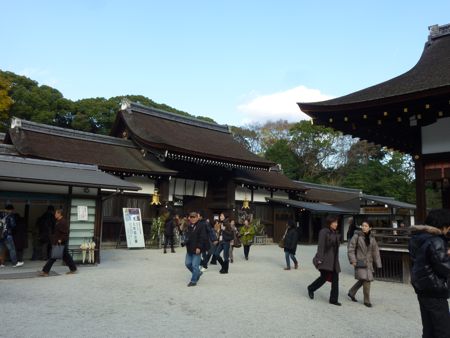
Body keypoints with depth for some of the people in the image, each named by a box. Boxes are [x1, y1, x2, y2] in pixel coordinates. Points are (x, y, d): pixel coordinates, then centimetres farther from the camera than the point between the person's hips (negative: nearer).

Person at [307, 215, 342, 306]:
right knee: (324, 277, -7)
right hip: (325, 259, -8)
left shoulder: (336, 233, 15)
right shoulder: (323, 232, -9)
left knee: (335, 279, 4)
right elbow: (321, 246, -15)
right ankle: (311, 288, 19)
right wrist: (320, 259, -21)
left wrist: (336, 260, 19)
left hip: (334, 260, 8)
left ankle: (333, 299, 11)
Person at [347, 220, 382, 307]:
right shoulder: (357, 236, -7)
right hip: (360, 262, -5)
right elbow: (350, 248, -7)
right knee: (365, 280, -10)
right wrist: (353, 260, -14)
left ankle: (351, 293, 30)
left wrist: (378, 264, 7)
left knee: (363, 280, 9)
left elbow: (375, 251, 11)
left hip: (368, 263, 5)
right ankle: (366, 300, 5)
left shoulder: (372, 238, 8)